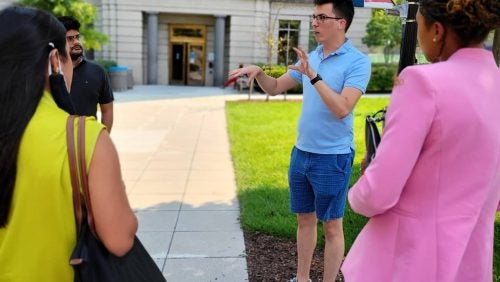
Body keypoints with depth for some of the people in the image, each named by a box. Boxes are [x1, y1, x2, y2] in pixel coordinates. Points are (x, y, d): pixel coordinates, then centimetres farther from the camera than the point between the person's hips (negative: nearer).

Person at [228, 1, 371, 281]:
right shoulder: (310, 57, 8)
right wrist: (258, 72, -5)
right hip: (301, 152, 7)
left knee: (332, 226, 7)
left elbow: (342, 109, -23)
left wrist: (313, 76, -27)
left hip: (333, 157, -6)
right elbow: (275, 88, 14)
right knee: (305, 219, 18)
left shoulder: (358, 61, -12)